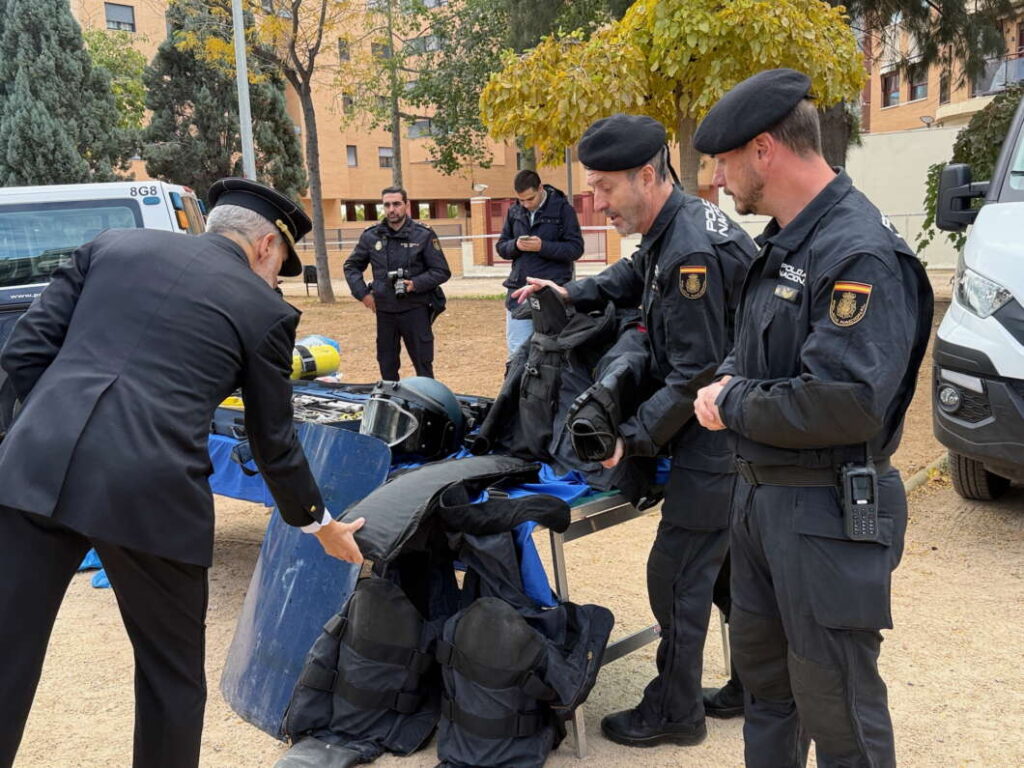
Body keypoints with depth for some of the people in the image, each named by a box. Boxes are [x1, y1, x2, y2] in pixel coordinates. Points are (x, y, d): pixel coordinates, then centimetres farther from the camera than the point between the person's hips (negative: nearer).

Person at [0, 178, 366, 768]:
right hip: (149, 492, -3)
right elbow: (275, 445, 14)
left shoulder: (113, 245, 18)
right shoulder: (264, 310, 9)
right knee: (171, 672, 17)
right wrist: (322, 525, 29)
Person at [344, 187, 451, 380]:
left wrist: (416, 284, -16)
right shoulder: (371, 235, 6)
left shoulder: (423, 234, -2)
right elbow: (351, 266, 17)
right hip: (384, 311, 3)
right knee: (387, 366, 11)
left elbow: (442, 271, -2)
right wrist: (362, 293, 3)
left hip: (415, 309, -3)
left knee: (423, 364, -1)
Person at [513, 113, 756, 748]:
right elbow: (633, 276, 27)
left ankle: (675, 712, 17)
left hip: (716, 440, -10)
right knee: (730, 565, 20)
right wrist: (573, 294, 11)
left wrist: (633, 438, -18)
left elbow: (695, 374, -23)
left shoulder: (692, 251, -24)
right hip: (728, 431, 10)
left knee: (678, 574, 1)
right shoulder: (672, 229, 7)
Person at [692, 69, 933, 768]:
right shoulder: (784, 242, 8)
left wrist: (732, 407, -17)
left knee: (836, 704, 6)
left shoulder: (862, 255, -22)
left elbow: (845, 406, -31)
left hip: (829, 511, -9)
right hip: (761, 492, 10)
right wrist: (731, 380, -1)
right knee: (762, 667, 24)